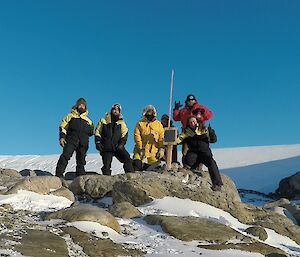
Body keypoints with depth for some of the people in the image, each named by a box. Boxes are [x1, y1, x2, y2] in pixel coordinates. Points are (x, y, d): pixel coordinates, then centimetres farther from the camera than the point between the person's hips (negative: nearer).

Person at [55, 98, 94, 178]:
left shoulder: (88, 120, 26)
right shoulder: (70, 116, 17)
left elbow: (91, 132, 22)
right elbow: (63, 127, 8)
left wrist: (91, 128, 1)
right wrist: (62, 137, -6)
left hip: (83, 142, 4)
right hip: (71, 140, -3)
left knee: (81, 161, 3)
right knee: (65, 156, -20)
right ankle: (58, 174, -23)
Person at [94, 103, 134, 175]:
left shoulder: (121, 122, 11)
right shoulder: (104, 120, 8)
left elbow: (125, 134, 5)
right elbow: (97, 132, 11)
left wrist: (121, 143, -10)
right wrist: (98, 142, -1)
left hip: (118, 147, 1)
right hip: (106, 147, 0)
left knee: (127, 159, -17)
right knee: (106, 165, -3)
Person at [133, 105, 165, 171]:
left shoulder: (158, 124, 12)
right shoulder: (140, 123, 8)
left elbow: (161, 138, 6)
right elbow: (136, 135, -1)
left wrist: (161, 149, -5)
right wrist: (140, 148, -11)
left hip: (153, 152, 1)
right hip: (141, 149, -1)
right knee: (137, 165, -16)